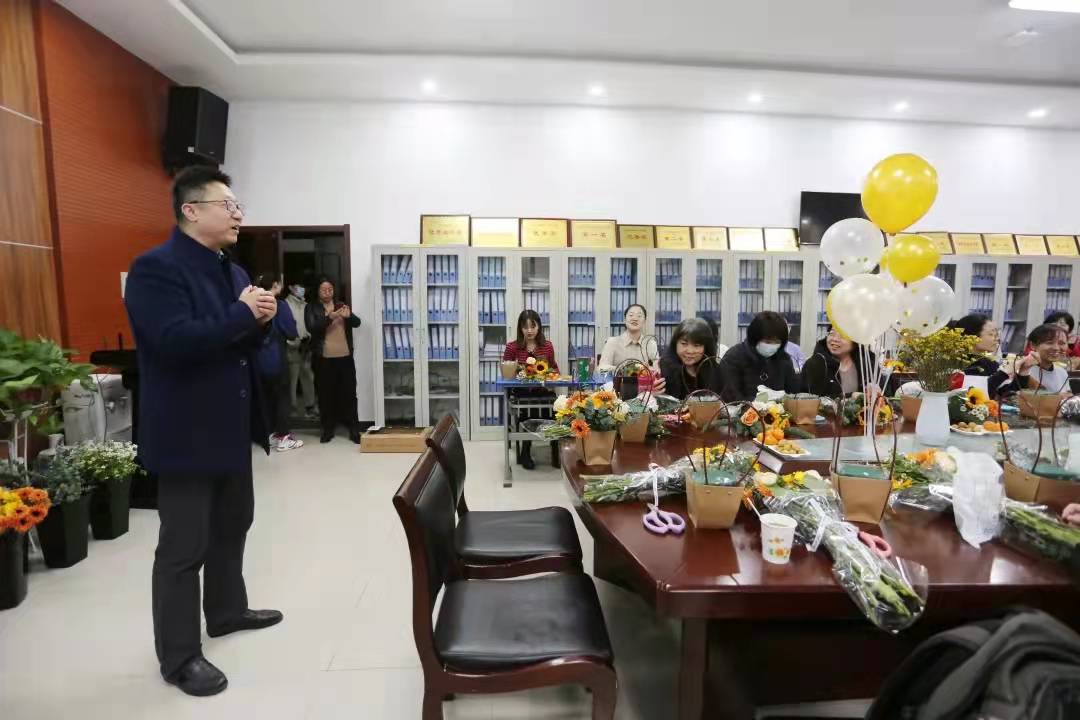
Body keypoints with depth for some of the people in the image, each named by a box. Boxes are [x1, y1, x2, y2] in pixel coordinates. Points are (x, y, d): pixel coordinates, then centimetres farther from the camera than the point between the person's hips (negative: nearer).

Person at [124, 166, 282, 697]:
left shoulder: (232, 270, 13)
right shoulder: (155, 268, -15)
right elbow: (176, 341, -29)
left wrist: (260, 321, -5)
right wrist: (242, 314, -21)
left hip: (231, 427, 9)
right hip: (186, 433, -9)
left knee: (232, 526, 22)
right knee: (183, 547, 3)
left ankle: (227, 610, 41)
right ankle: (179, 657, 18)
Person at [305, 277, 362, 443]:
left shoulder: (341, 304, 12)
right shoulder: (311, 308, 2)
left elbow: (357, 322, 3)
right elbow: (312, 328, -14)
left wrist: (348, 315, -19)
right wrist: (330, 317, -26)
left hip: (345, 356, 2)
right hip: (323, 358, -2)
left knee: (349, 393, 3)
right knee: (325, 394, 3)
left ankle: (354, 430, 8)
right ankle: (327, 429, 15)